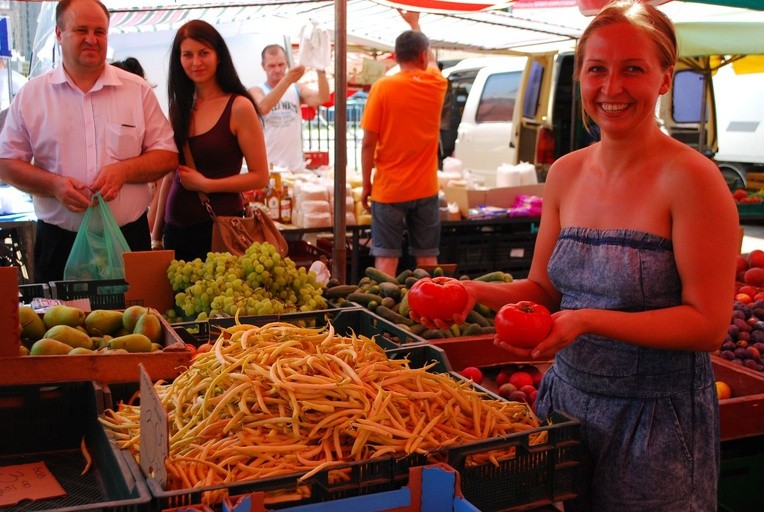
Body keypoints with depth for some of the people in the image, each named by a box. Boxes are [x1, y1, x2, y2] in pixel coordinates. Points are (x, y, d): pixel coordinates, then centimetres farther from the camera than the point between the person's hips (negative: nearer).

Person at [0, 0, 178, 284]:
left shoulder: (138, 90, 5)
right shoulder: (30, 95, 5)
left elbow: (167, 155, 5)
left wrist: (123, 171, -14)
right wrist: (54, 185, -13)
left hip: (129, 238, 0)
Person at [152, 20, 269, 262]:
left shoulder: (239, 107, -7)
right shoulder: (179, 108, 9)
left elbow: (259, 176, -8)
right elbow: (170, 175, 15)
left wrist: (206, 184, -15)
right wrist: (156, 234, 14)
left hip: (220, 226, -5)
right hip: (176, 230, 5)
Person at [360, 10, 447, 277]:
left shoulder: (383, 87, -8)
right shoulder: (436, 85, 2)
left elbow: (368, 142, -9)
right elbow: (431, 60, 27)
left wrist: (366, 185, 2)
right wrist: (414, 23, 41)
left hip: (389, 189, -3)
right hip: (425, 188, 3)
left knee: (386, 259, 2)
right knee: (427, 258, 10)